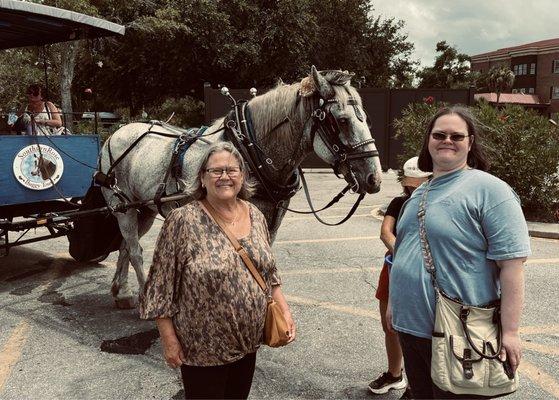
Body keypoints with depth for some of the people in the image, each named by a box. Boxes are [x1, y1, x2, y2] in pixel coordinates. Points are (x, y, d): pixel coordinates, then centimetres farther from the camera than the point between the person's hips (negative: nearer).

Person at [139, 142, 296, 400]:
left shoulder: (255, 216, 0)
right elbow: (161, 286, -13)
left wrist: (284, 310, 5)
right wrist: (169, 340, -13)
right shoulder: (183, 221, -17)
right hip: (203, 347, -5)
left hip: (249, 341, 5)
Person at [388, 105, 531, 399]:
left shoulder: (488, 189, -12)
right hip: (410, 325, 7)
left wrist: (510, 331, -19)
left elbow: (512, 262, -16)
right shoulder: (420, 193, 11)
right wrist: (395, 303, 22)